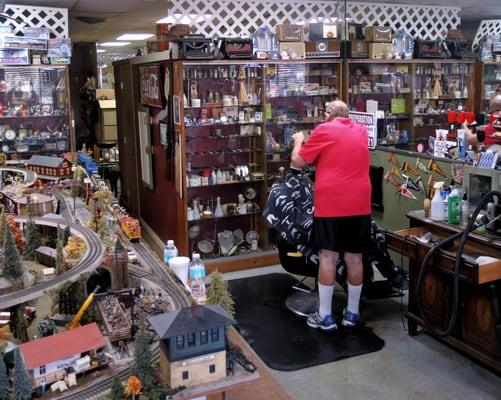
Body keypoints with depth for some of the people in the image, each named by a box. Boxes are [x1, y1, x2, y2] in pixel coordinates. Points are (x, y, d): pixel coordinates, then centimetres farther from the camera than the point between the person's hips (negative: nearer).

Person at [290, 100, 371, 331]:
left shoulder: (324, 130, -1)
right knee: (354, 258, 10)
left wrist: (299, 141, 20)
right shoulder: (361, 131, 15)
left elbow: (297, 162, 2)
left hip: (330, 205, -4)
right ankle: (352, 313, 21)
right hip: (359, 205, 5)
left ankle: (325, 316, 8)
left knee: (328, 257, 1)